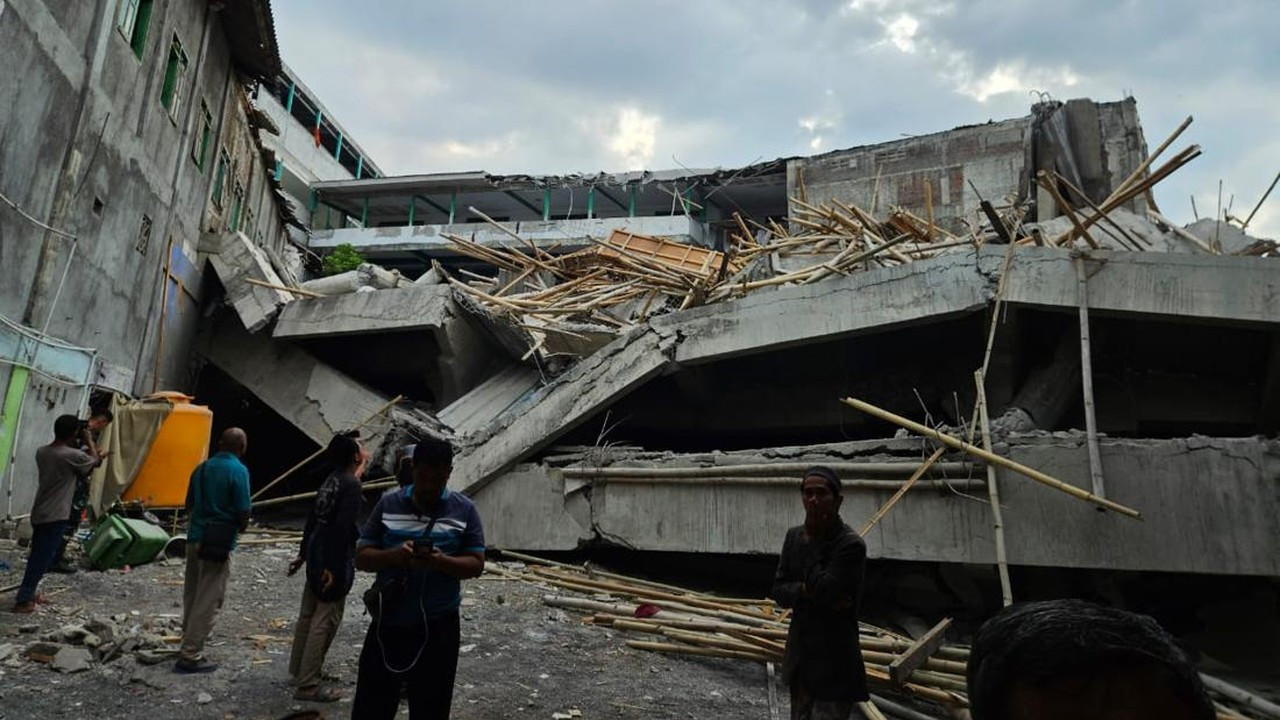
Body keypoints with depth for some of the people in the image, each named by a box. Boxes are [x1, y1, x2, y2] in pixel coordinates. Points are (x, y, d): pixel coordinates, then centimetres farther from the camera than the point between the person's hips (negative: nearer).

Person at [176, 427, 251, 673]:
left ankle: (190, 643, 28)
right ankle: (190, 655, 3)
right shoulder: (238, 471, -14)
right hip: (219, 543, -7)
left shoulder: (202, 467, 8)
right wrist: (241, 527, 5)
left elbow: (189, 505, 15)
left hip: (195, 538, 7)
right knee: (209, 600, 0)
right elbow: (243, 513, -15)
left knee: (192, 596, 17)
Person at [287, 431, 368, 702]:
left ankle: (298, 669, 34)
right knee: (325, 620, -2)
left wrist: (303, 554, 23)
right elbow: (342, 528, -23)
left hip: (317, 553, 10)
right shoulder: (351, 485, -17)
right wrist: (334, 567, -22)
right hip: (334, 558, -10)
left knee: (309, 614, 20)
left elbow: (313, 519, 16)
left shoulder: (332, 479, 11)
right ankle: (307, 684, 5)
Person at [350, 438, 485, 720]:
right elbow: (361, 558, 1)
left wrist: (442, 562, -22)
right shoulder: (388, 503, 0)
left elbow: (476, 564, -3)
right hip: (388, 624, 1)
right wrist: (394, 555, -20)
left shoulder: (464, 510, -3)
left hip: (437, 628, -1)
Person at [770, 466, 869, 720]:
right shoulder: (795, 536, 2)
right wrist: (806, 591, -18)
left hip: (835, 661, -7)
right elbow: (777, 590, 2)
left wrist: (813, 543, -17)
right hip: (800, 654, 7)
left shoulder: (851, 545, -18)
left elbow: (823, 590, -27)